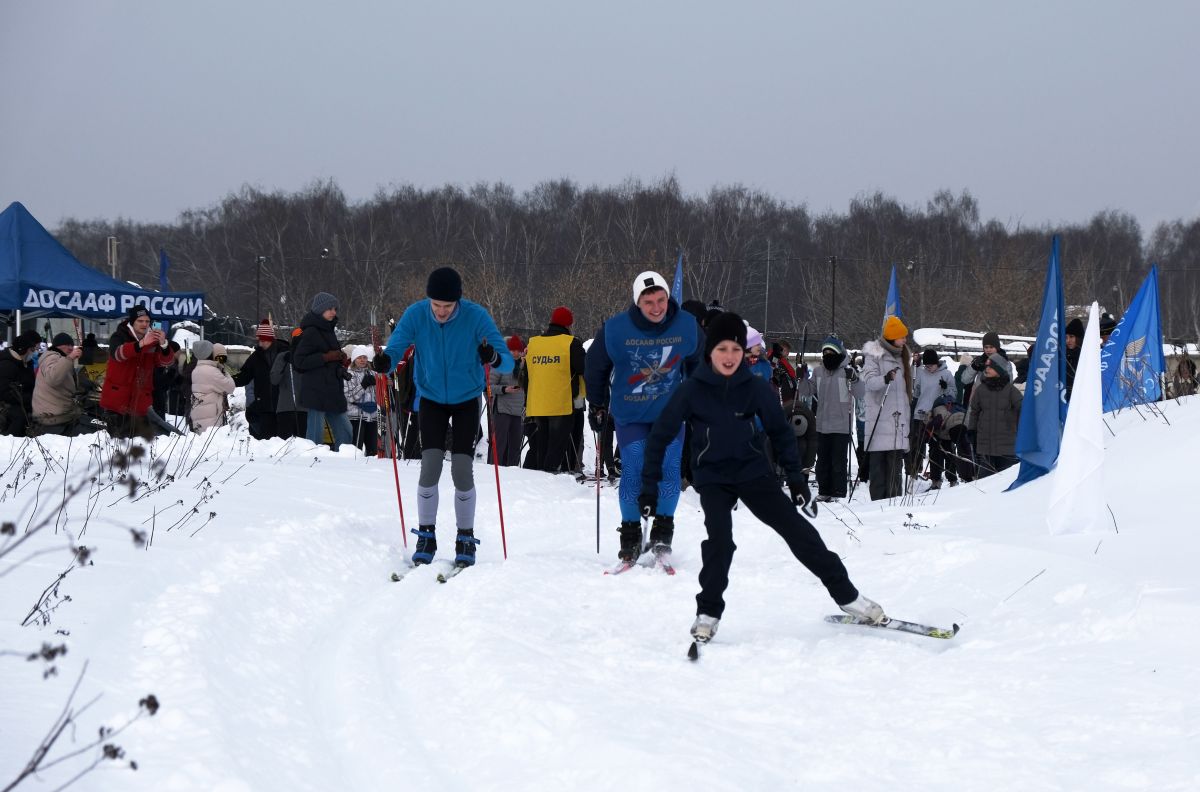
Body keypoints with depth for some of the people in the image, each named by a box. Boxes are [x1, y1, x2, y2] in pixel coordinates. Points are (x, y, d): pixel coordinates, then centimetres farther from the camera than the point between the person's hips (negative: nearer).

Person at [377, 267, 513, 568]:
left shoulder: (476, 316, -23)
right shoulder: (415, 314, -18)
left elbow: (508, 362, -24)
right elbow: (395, 348, -19)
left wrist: (494, 359, -48)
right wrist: (385, 361, -42)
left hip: (466, 400, -1)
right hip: (431, 399, 1)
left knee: (462, 470, -7)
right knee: (430, 466, -10)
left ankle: (465, 539, 7)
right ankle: (426, 536, 4)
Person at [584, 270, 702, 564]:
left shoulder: (687, 326, -9)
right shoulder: (615, 329, -15)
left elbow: (699, 363, 11)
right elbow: (594, 367, 3)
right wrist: (597, 405, 9)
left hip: (670, 411, 1)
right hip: (630, 414, -1)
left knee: (669, 466, -10)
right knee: (633, 468, -11)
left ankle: (663, 530, 2)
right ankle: (630, 533, 1)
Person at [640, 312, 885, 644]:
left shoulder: (756, 388, -9)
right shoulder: (691, 391, -13)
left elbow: (780, 432, 5)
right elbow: (660, 436, -5)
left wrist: (796, 478, 2)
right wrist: (649, 486, -7)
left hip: (753, 471, 1)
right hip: (712, 477, -1)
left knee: (798, 530, -5)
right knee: (720, 537, -24)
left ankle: (846, 594, 6)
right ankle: (708, 612, -10)